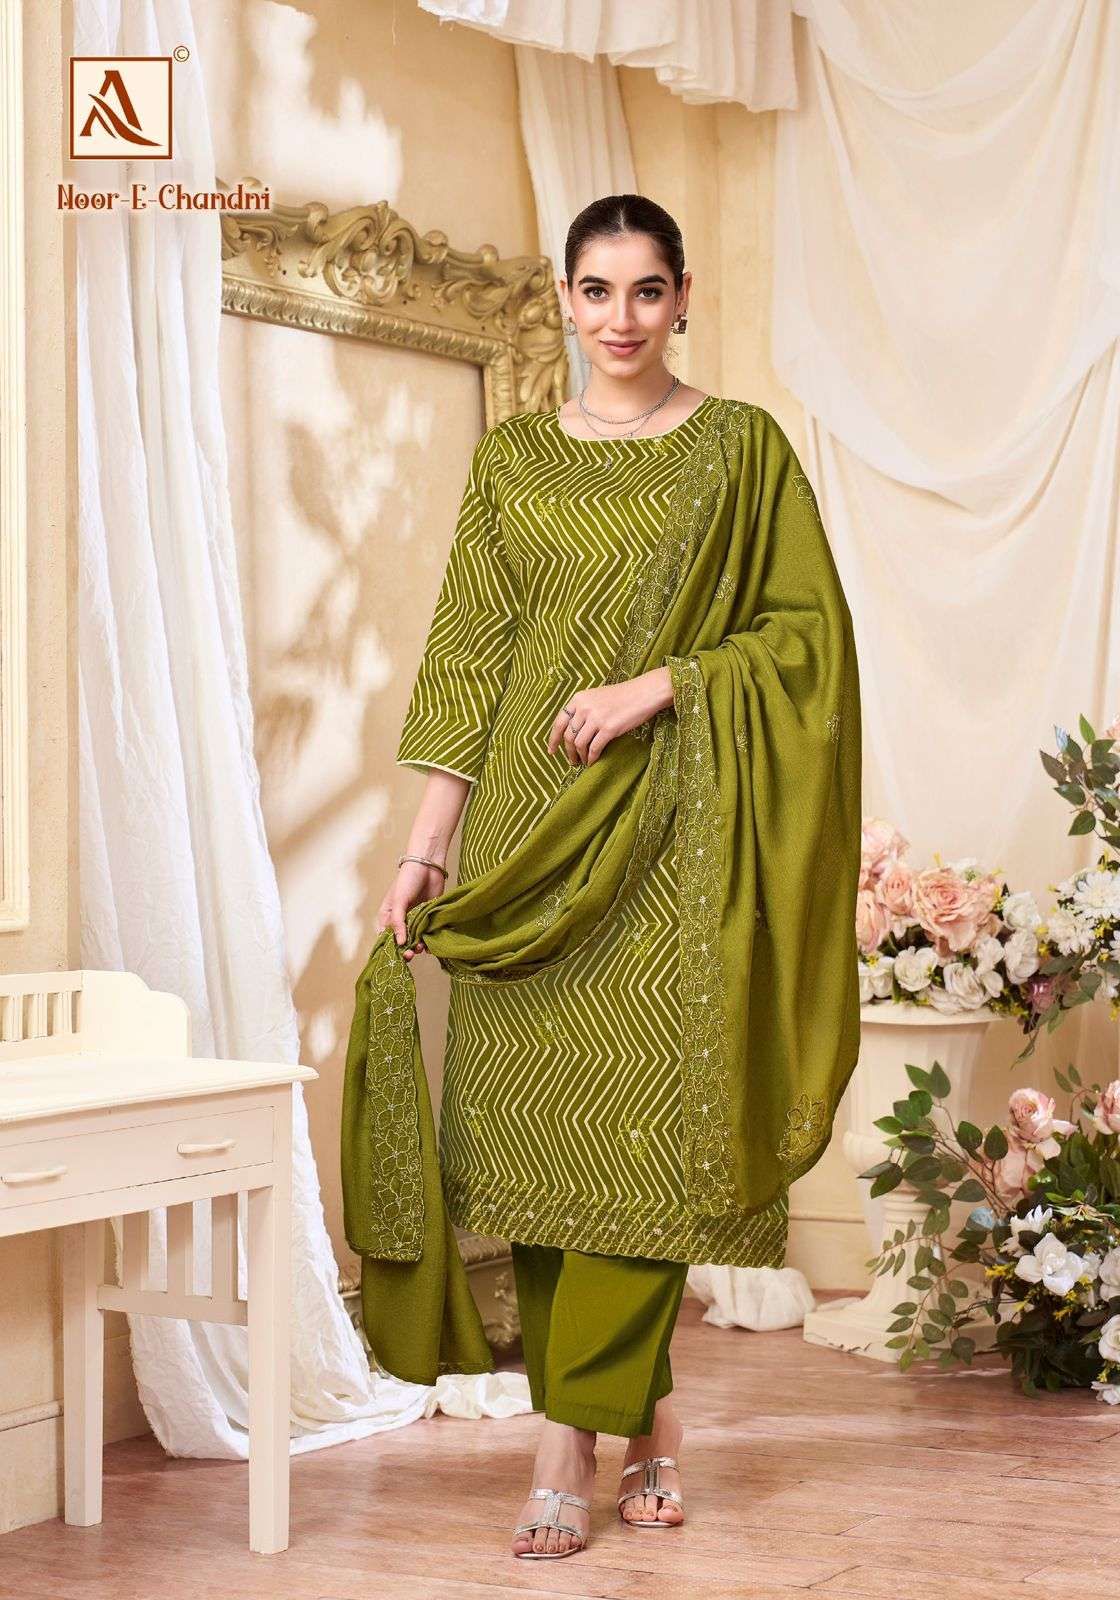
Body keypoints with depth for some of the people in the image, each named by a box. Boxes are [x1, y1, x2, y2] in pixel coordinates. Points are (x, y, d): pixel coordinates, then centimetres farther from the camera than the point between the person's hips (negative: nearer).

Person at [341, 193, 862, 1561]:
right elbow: (469, 662, 7)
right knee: (539, 1113, 0)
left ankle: (570, 1442, 3)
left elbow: (809, 629, 0)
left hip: (677, 830, -3)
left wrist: (657, 684, -12)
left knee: (643, 1120, -6)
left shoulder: (743, 448, 5)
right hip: (531, 831, 3)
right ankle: (645, 1414, 13)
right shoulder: (512, 460, 11)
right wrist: (427, 847, 0)